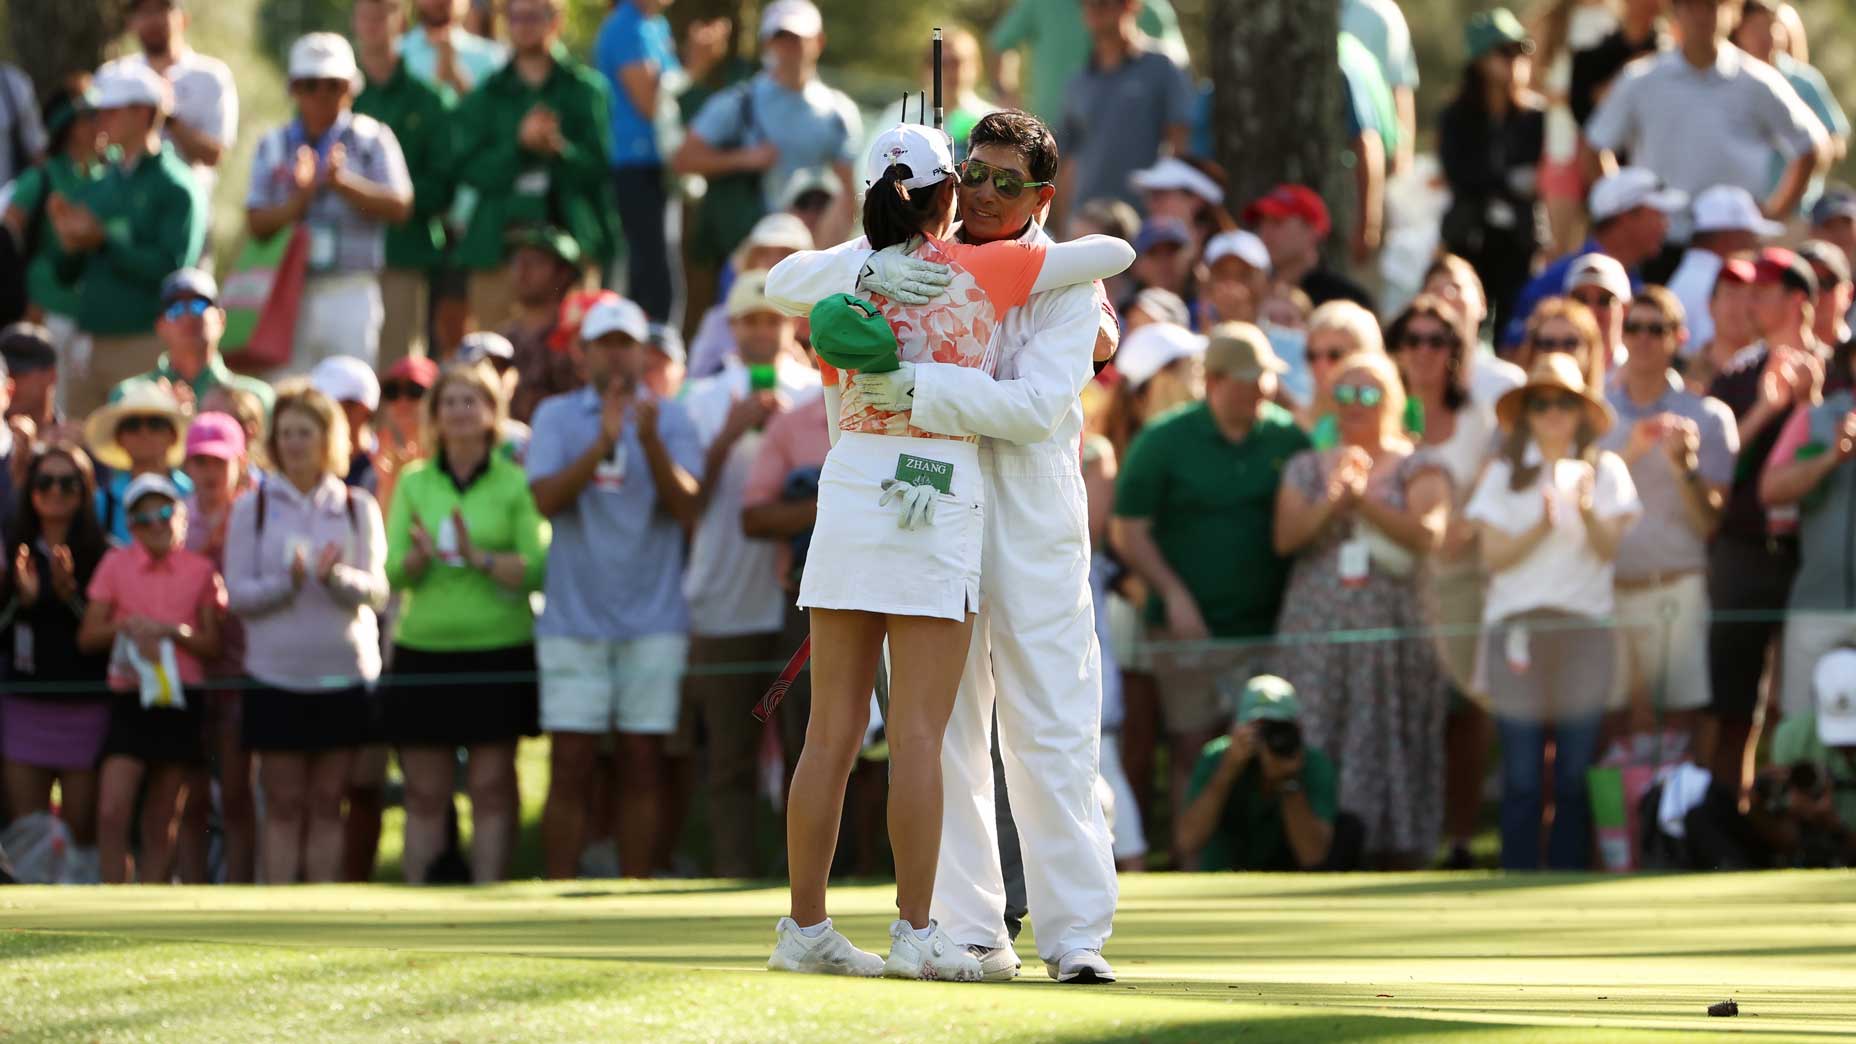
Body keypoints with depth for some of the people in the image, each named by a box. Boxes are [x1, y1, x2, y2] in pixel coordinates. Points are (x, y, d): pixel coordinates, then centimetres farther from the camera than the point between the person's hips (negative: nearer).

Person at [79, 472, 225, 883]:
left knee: (161, 822, 4)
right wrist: (126, 626, -13)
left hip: (181, 699, 1)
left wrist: (173, 632, -13)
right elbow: (87, 637, 5)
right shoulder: (116, 564, 5)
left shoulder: (200, 570, 5)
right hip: (129, 698, -1)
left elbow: (212, 645, 4)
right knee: (112, 812, -15)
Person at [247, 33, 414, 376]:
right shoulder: (273, 147, 11)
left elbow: (399, 206, -5)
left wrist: (343, 183, -17)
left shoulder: (371, 139, 6)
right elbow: (257, 223, 3)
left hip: (351, 293, -2)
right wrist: (300, 197, -14)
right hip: (290, 292, 2)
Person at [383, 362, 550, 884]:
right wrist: (419, 556, -17)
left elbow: (537, 567, -6)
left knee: (492, 786, 0)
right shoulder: (414, 483, 9)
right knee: (425, 791, 4)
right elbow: (393, 573, 3)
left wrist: (480, 557, -19)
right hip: (424, 651, 2)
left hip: (499, 649, -2)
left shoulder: (515, 484, 1)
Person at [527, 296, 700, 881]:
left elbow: (687, 506, -8)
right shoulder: (557, 417, 5)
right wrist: (602, 443, -22)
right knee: (570, 766, -3)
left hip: (653, 621, 1)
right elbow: (547, 499, -9)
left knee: (642, 766, 1)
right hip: (574, 620, -1)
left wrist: (650, 440, -23)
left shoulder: (671, 419, 5)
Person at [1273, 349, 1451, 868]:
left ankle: (1396, 859, -1)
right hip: (1316, 628, 2)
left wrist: (1365, 500, -19)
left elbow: (1428, 533, -9)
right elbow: (1285, 537, 0)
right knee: (1316, 750, -6)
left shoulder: (1417, 469, 8)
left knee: (1388, 745, -5)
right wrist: (1330, 503, -17)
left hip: (1392, 627, -2)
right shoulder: (1307, 468, 15)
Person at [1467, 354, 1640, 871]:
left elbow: (1610, 548, 0)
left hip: (1585, 627, 0)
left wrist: (1588, 511, -18)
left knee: (1576, 775, -2)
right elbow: (1493, 555, 1)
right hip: (1517, 628, 0)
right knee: (1521, 776, -3)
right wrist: (1541, 527, -14)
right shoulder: (1504, 474, 9)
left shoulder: (1605, 470, 9)